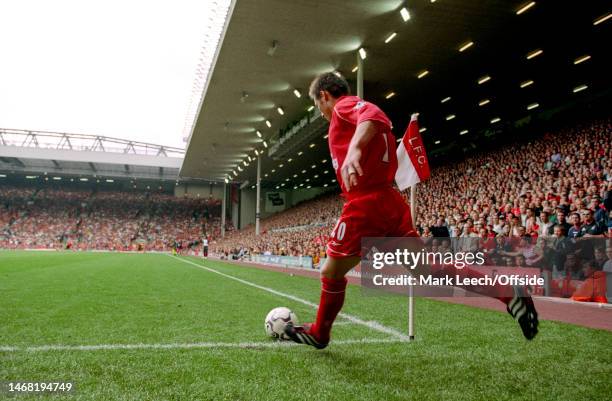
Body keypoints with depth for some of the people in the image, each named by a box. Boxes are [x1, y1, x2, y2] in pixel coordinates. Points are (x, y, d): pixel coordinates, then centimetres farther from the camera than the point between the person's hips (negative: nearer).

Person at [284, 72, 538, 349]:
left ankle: (319, 334, 27)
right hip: (388, 202, 9)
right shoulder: (355, 109, 26)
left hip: (365, 205, -9)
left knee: (331, 273, 8)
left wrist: (354, 148, -44)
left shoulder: (344, 106, -3)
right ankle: (508, 294, -2)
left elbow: (374, 116, -27)